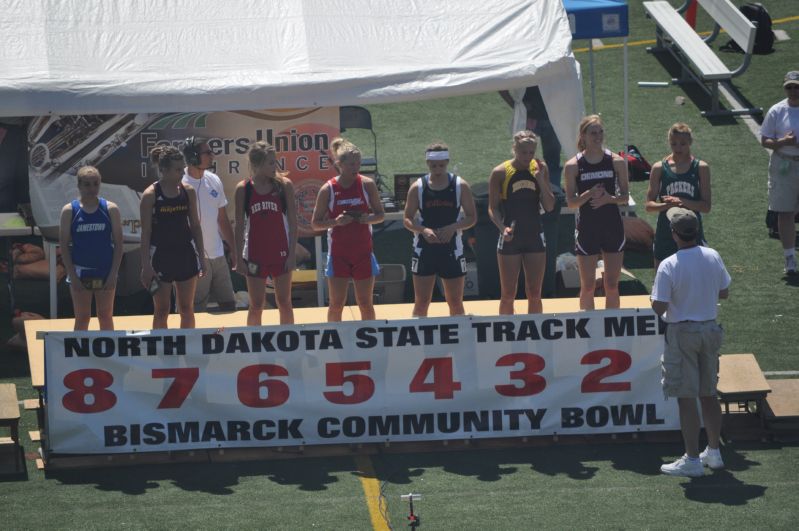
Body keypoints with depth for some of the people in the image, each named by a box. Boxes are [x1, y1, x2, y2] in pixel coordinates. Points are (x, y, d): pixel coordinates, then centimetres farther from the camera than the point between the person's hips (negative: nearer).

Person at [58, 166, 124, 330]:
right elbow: (64, 244, -3)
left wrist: (113, 273, -8)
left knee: (106, 316, 9)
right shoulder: (69, 210, -3)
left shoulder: (110, 209, -1)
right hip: (80, 272, -1)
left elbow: (118, 243, 0)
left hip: (105, 272, 1)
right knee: (82, 318, 6)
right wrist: (72, 275, -9)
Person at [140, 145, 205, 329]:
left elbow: (195, 225, 10)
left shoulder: (188, 191, 2)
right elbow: (146, 232, -8)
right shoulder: (151, 195, -9)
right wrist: (146, 264, -12)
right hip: (161, 256, -4)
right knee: (161, 310, 2)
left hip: (186, 254, 4)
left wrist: (201, 257, 8)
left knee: (187, 309, 8)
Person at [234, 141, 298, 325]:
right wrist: (239, 257, -1)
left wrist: (292, 253, -6)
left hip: (280, 253, 0)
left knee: (284, 303, 7)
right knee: (256, 306, 5)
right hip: (255, 255, 0)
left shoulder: (284, 185, -4)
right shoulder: (243, 189, -3)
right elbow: (240, 225, 2)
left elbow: (292, 221, -1)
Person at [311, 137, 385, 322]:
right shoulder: (328, 189, -6)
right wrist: (336, 222, -19)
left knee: (365, 303, 5)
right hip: (338, 254, -1)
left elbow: (380, 214, 7)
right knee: (336, 304, -1)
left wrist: (368, 218, -15)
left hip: (363, 252, 1)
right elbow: (315, 224, -1)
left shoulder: (367, 184, -2)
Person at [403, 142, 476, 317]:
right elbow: (407, 219, 2)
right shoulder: (418, 187, -1)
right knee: (421, 302, 0)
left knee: (455, 302, 6)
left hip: (452, 250, 0)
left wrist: (453, 227, -17)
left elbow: (472, 217, 1)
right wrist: (423, 230, -18)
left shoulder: (460, 186, -1)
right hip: (424, 249, 0)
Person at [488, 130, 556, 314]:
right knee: (508, 294, 2)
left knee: (534, 294, 6)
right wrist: (503, 228, -21)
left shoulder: (540, 169, 2)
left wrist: (541, 180, -13)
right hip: (510, 238, -3)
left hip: (535, 237, 3)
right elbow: (493, 208, -4)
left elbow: (549, 207, 0)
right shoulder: (500, 173, -6)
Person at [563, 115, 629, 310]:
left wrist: (609, 198, -16)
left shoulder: (616, 162, 0)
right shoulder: (573, 166, -4)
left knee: (612, 285, 5)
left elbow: (625, 197, 5)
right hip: (587, 228, -1)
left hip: (613, 227, 1)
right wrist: (589, 194, -21)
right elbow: (571, 202, -2)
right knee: (588, 286, 2)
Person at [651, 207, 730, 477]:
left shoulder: (669, 266, -19)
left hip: (682, 333, -5)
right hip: (710, 329, 5)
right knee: (709, 394, 16)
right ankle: (714, 452, 23)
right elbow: (724, 292, 8)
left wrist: (655, 294, 3)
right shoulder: (713, 257, -3)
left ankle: (692, 459, 1)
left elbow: (659, 308, -17)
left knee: (686, 398, -1)